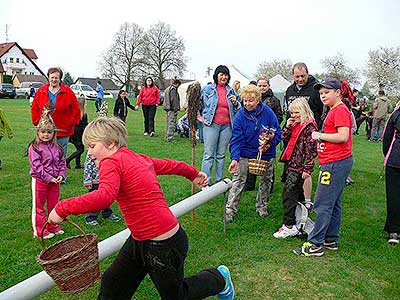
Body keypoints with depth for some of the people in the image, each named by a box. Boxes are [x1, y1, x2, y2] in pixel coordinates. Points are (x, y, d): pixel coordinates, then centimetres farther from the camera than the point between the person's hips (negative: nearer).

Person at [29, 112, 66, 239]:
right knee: (38, 207, 7)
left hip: (55, 181, 5)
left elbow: (62, 162, 9)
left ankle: (53, 227, 31)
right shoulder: (34, 147, -11)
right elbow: (36, 166, -17)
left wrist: (61, 175, -6)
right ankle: (39, 231, 17)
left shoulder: (57, 147, 5)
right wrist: (49, 178, -19)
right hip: (40, 181, -5)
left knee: (54, 205, 16)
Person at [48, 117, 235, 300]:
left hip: (164, 245, -9)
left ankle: (219, 278, 39)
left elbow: (105, 196, -38)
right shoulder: (138, 158, 7)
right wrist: (193, 173, 39)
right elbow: (170, 165, 21)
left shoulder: (111, 162, -18)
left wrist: (63, 208, -30)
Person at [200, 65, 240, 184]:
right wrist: (199, 116, 7)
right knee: (209, 155, -4)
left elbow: (239, 109, 18)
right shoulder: (207, 89, 3)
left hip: (227, 126, 4)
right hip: (211, 125, -3)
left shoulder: (231, 91, 12)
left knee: (221, 155, 10)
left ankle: (219, 181, 19)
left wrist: (235, 103, -2)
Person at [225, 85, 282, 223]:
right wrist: (234, 158, -30)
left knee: (265, 181, 15)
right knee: (238, 181, -5)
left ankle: (262, 207, 35)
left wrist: (269, 145, -25)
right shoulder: (240, 116, -16)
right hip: (245, 153, -1)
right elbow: (237, 139, -18)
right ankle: (230, 210, 2)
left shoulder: (268, 112, -16)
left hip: (266, 154, 2)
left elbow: (277, 132, -8)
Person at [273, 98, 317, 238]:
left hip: (299, 166, -9)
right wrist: (287, 127, -1)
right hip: (292, 163, 9)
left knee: (288, 194, -9)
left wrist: (307, 169, -19)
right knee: (297, 192, 20)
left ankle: (289, 226, -3)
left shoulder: (309, 126, -13)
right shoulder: (294, 125, 14)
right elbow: (285, 139, 15)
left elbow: (311, 149, -16)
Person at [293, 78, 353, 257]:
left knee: (323, 204, -7)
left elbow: (343, 136, -22)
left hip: (336, 163, -11)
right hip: (334, 162, 11)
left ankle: (315, 245, -1)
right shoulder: (334, 111, 18)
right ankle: (331, 240, 26)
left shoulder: (340, 110, -12)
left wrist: (319, 136, -13)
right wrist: (321, 138, 10)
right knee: (334, 203, 16)